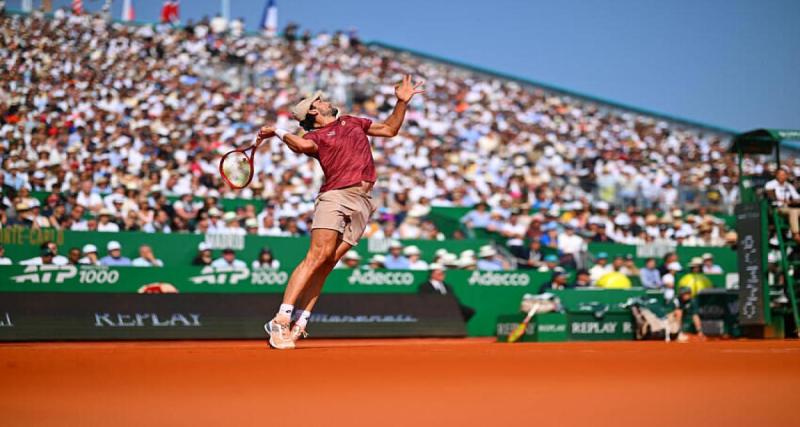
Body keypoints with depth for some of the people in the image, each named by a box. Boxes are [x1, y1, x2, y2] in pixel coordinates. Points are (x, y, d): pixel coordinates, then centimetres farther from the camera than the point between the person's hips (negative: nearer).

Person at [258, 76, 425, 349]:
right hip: (335, 196, -4)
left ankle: (298, 324, -7)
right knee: (317, 256, -18)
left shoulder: (351, 122, 28)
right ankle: (281, 320, -21)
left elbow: (389, 129, 34)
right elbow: (302, 145, -17)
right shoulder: (315, 136, 7)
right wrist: (278, 133, -22)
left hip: (362, 203, 5)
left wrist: (402, 102, 26)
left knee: (326, 264, -4)